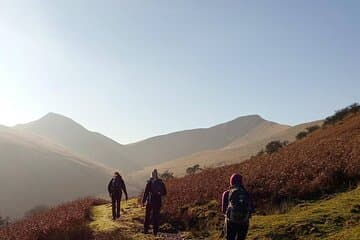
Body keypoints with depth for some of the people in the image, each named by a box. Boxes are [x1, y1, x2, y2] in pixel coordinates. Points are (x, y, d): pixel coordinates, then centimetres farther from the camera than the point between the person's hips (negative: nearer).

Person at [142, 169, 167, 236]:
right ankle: (155, 232, 11)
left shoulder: (149, 182, -8)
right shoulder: (161, 182, -2)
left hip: (150, 201, -2)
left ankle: (146, 230, 14)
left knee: (147, 216, 10)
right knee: (156, 216, 9)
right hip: (158, 202, 2)